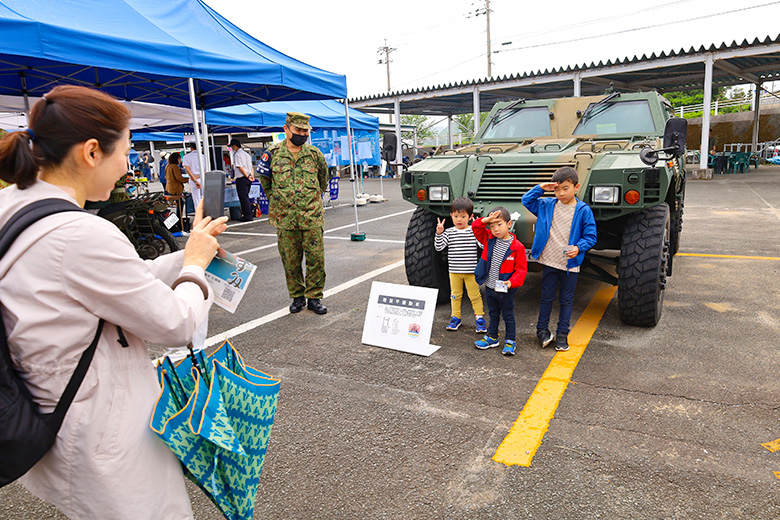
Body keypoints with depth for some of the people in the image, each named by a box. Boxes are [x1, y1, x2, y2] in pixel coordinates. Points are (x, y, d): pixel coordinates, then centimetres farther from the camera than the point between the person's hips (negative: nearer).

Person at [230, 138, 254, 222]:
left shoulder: (237, 154, -9)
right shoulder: (246, 154, 18)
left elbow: (240, 167, -17)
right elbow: (251, 167, 16)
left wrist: (247, 176, -14)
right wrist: (252, 176, 7)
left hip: (241, 178, -8)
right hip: (248, 180, 8)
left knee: (243, 197, -5)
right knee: (246, 197, 15)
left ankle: (247, 216, -5)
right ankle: (248, 214, 18)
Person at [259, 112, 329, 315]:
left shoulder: (315, 154, 5)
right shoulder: (272, 154, 2)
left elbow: (323, 178, 21)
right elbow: (265, 180, 18)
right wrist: (276, 199, 15)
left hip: (312, 217, 0)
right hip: (285, 218, 0)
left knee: (316, 258, 1)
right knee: (290, 261, 7)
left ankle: (314, 297, 14)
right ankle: (297, 297, 22)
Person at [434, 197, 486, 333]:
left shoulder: (475, 231, -5)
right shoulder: (448, 232, -1)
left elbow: (484, 245, -14)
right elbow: (439, 247, -6)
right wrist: (439, 233, -18)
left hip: (471, 271, -2)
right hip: (454, 271, 2)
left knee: (474, 295, 7)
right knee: (455, 295, 13)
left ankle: (480, 318, 20)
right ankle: (455, 317, 26)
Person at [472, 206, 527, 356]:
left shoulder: (517, 246, -15)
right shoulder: (488, 239, -2)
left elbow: (521, 269, -12)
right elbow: (475, 227, -1)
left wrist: (512, 282, -26)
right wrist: (486, 220, -18)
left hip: (506, 290, -4)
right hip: (489, 287, 5)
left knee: (508, 315, 12)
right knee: (493, 314, 22)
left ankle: (510, 341, 25)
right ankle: (492, 337, 37)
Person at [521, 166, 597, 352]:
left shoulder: (583, 210, -6)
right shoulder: (547, 205, 3)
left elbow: (591, 236, -4)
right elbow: (526, 200, 11)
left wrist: (579, 248, -21)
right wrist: (540, 188, -2)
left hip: (570, 264, -2)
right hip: (549, 261, 2)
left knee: (566, 300, 10)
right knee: (547, 298, 12)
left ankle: (562, 334, 21)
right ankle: (542, 330, 26)